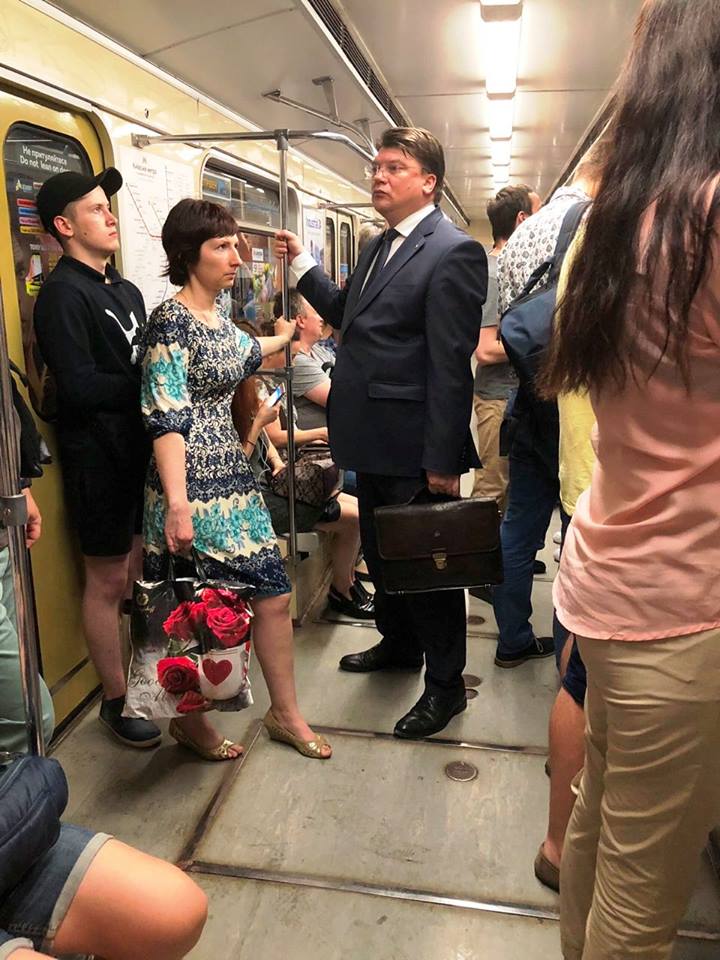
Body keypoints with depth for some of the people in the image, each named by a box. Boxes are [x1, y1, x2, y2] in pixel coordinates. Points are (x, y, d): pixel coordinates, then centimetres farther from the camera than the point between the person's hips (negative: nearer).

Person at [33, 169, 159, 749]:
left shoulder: (126, 290, 14)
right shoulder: (63, 293, -12)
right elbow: (80, 387, -21)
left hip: (141, 448, 8)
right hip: (99, 455, -7)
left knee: (142, 571, 17)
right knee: (108, 580, 4)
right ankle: (116, 702, 20)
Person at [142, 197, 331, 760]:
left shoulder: (217, 318, 12)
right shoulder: (171, 319, -13)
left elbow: (246, 355, 36)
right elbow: (167, 419, -20)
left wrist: (288, 335, 52)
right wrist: (177, 505, -26)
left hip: (234, 478, 9)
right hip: (193, 486, -8)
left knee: (274, 594, 10)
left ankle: (286, 713, 28)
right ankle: (190, 722, 30)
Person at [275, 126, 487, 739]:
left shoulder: (453, 252, -14)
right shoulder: (380, 247, 14)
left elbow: (451, 364, -19)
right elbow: (348, 316, 19)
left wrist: (443, 459, -21)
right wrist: (302, 265, 9)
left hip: (414, 447, -9)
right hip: (373, 441, 9)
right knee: (379, 551, 22)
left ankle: (446, 685, 25)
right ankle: (399, 643, 44)